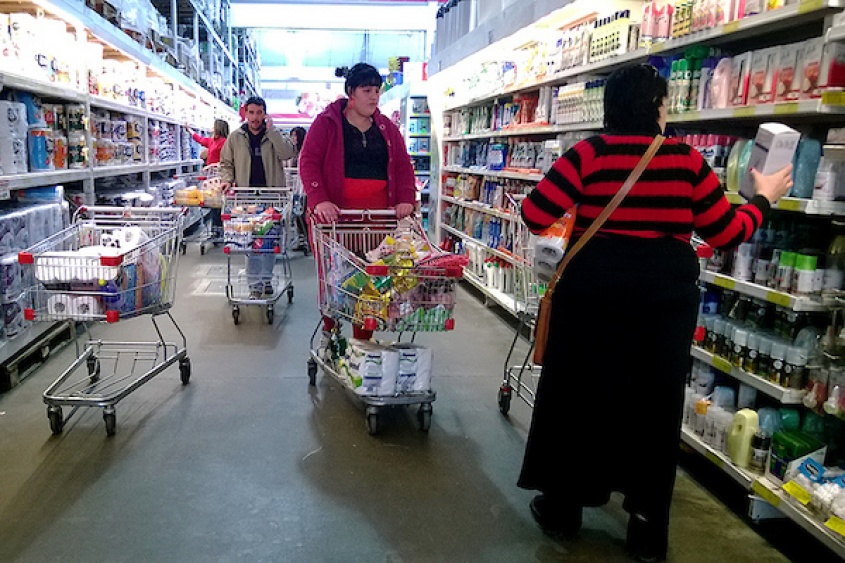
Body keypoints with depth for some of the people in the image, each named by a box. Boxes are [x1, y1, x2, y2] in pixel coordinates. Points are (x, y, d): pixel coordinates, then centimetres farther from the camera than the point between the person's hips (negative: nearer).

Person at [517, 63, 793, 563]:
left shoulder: (589, 153, -5)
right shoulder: (687, 159, -2)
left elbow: (535, 215, -10)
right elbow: (727, 231, 3)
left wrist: (572, 217, 12)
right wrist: (764, 199, 22)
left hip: (594, 285, -1)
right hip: (666, 291, 1)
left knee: (578, 390, 12)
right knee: (655, 400, 12)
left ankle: (562, 508, 24)